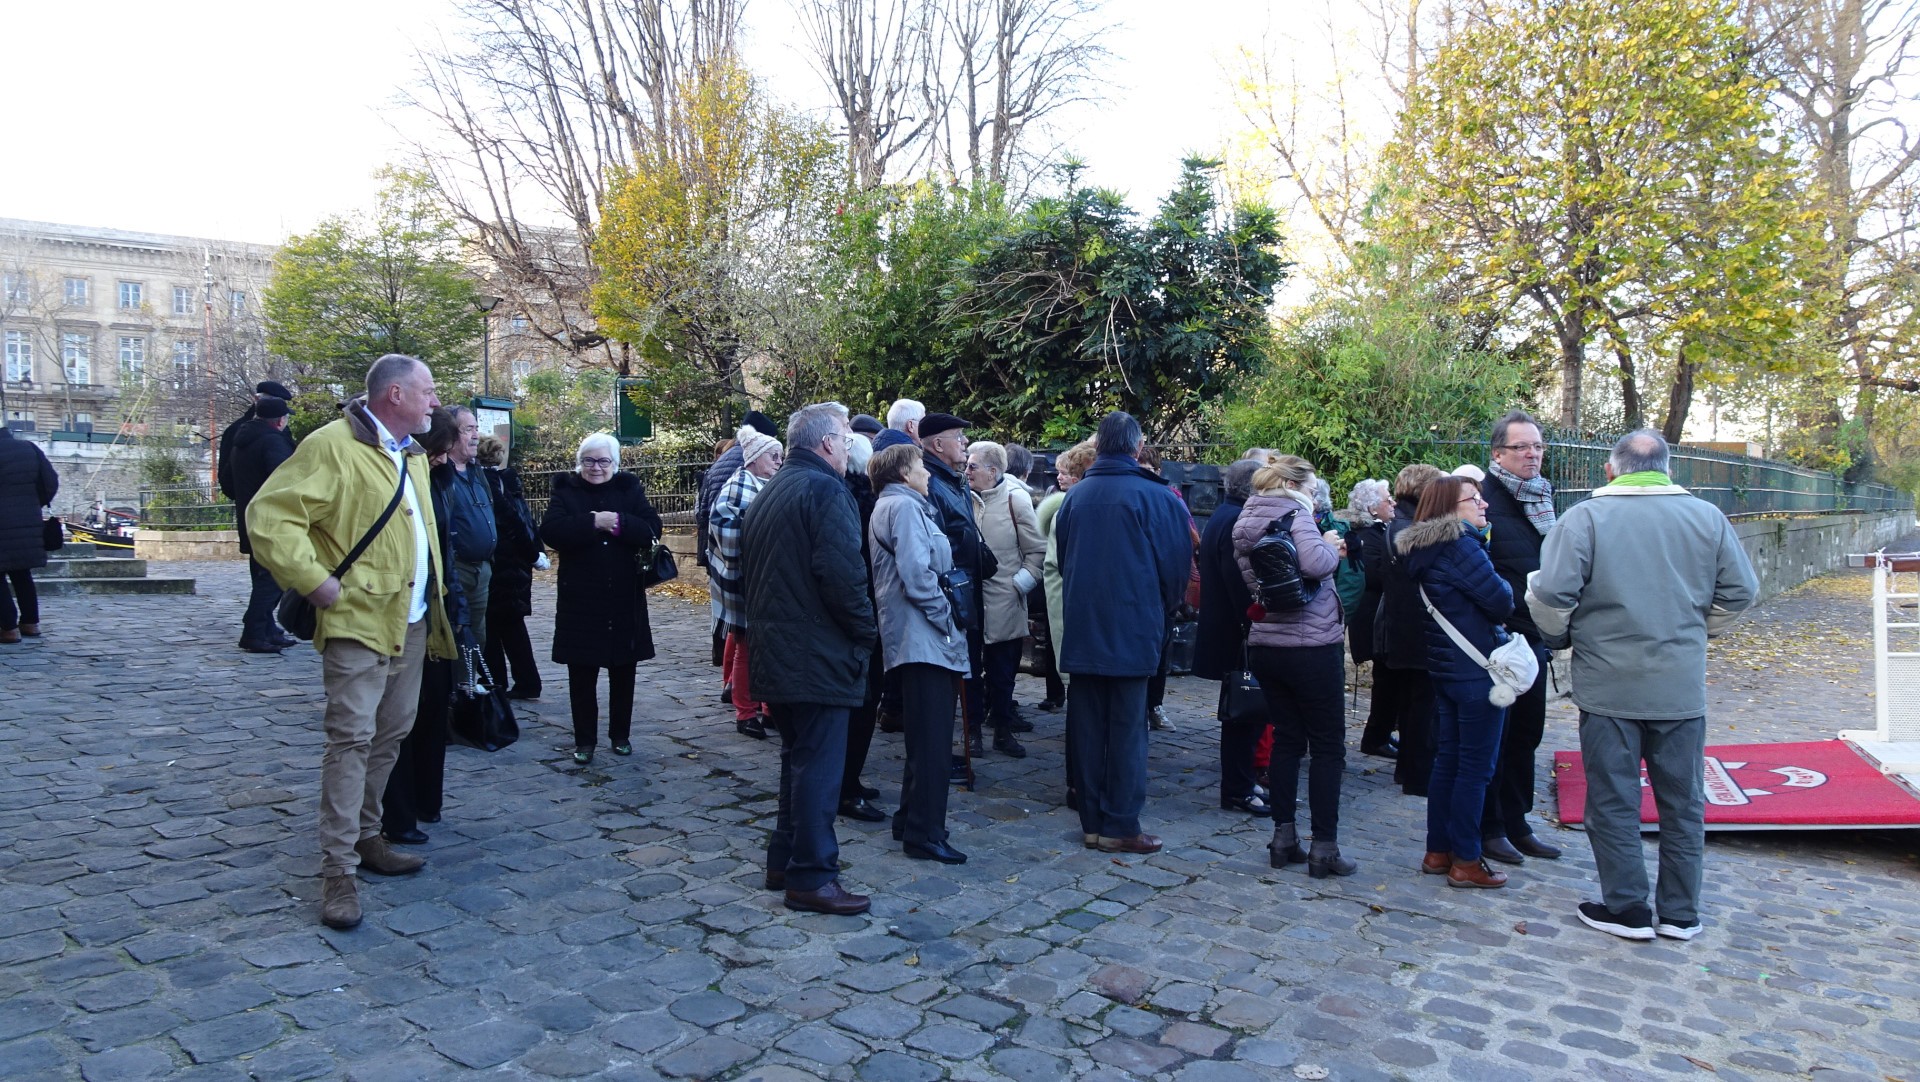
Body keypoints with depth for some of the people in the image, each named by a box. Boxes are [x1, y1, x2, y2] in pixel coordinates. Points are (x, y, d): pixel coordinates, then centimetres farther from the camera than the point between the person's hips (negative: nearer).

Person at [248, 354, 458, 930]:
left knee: (391, 735, 15)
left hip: (413, 621, 9)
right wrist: (318, 583, -19)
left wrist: (436, 597, 16)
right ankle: (338, 870, -2)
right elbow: (268, 516, -18)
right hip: (360, 621, -9)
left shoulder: (412, 455, 15)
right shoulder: (333, 446, -13)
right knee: (352, 738, -8)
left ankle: (365, 837, 28)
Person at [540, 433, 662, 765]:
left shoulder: (630, 491, 5)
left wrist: (619, 523, -22)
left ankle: (620, 735, 25)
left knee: (623, 671, 11)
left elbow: (651, 529, -8)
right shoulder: (565, 491, 2)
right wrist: (592, 522, -23)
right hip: (580, 600, -1)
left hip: (625, 600, 1)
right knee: (581, 673, 4)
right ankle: (584, 740, 16)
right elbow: (550, 531, -15)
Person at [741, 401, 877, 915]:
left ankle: (784, 859, 27)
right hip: (819, 656, -9)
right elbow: (842, 575, -23)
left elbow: (750, 567, 21)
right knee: (819, 765, -2)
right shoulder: (826, 491, -14)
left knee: (798, 757, 19)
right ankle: (811, 877, 4)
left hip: (775, 654, 10)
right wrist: (865, 631, -11)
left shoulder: (769, 492, 16)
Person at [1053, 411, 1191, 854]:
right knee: (1127, 726, 2)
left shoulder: (1075, 495, 6)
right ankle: (1120, 825, 5)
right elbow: (1177, 561, -2)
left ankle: (1092, 820, 16)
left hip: (1081, 629, 4)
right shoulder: (1153, 496, -7)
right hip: (1132, 629, -4)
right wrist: (1163, 609, 15)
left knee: (1086, 724, 9)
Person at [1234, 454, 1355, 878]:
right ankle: (1324, 847, 4)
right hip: (1312, 647, -7)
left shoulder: (1246, 522, 11)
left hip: (1265, 647, 7)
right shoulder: (1294, 515, -12)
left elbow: (1253, 581, 12)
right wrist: (1331, 545, -8)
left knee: (1286, 739, 14)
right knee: (1329, 746, 2)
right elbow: (1315, 563, -30)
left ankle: (1283, 838, 15)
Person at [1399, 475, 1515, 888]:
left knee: (1447, 760, 14)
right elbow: (1501, 601, -19)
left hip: (1445, 667, 9)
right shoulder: (1461, 545, -17)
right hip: (1478, 668, -9)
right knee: (1475, 766, -1)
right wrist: (1503, 587, 1)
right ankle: (1466, 861, 5)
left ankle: (1438, 851, 21)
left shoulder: (1424, 548, 11)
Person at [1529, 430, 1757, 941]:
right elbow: (1740, 591, 7)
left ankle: (1626, 908, 15)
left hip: (1608, 685, -3)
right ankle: (1679, 913, 23)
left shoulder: (1584, 517, -9)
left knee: (1613, 800, 8)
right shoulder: (1707, 517, 2)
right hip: (1682, 686, 3)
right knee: (1682, 801, 14)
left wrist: (1561, 634, 4)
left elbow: (1551, 593, -16)